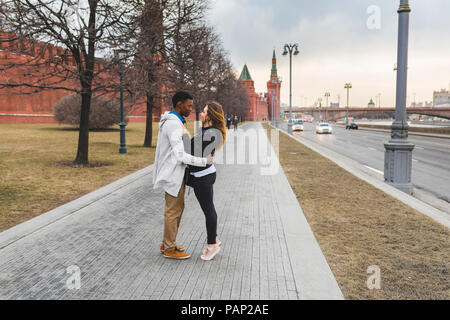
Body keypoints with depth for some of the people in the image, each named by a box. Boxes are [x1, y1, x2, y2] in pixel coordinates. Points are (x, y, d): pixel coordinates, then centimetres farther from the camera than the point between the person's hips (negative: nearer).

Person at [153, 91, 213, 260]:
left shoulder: (174, 121, 13)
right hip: (173, 173, -10)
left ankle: (167, 244, 29)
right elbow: (179, 155, -25)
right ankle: (169, 249, 12)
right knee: (173, 210, 0)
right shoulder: (173, 124, -20)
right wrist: (203, 161, -21)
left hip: (176, 172, 10)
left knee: (177, 207, 18)